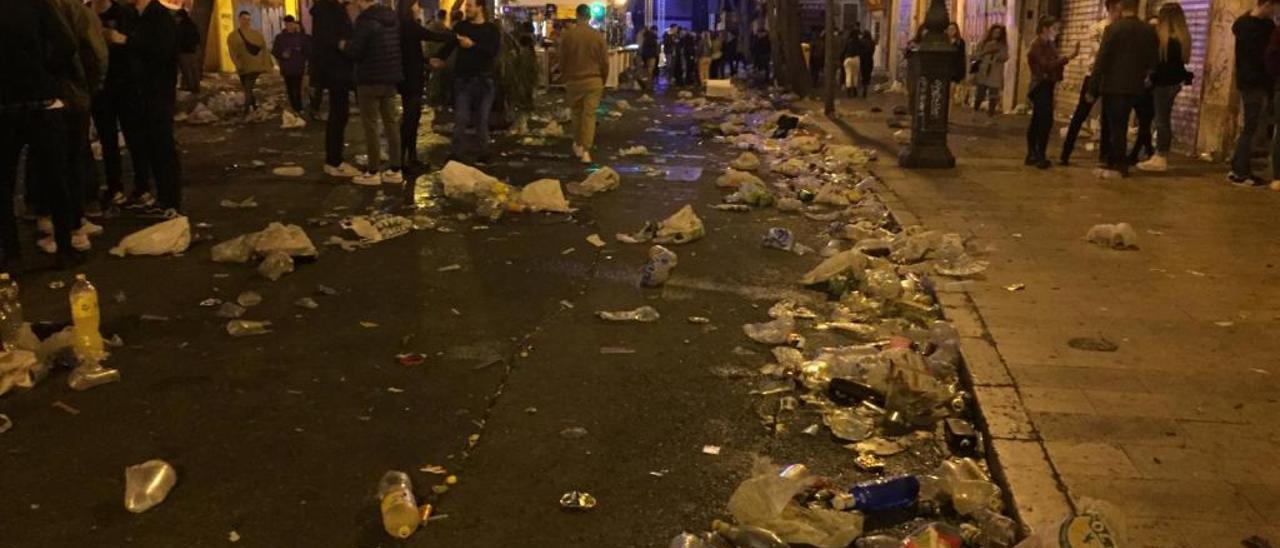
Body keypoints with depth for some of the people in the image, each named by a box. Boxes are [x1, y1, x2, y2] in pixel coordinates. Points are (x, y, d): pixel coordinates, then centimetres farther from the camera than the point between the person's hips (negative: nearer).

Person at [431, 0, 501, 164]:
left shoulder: (492, 29, 2)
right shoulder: (460, 26, 9)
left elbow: (493, 51, -13)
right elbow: (448, 45, 3)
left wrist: (472, 45, -23)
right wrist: (438, 58, -16)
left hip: (484, 80, -1)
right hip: (462, 79, 1)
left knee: (482, 119, 5)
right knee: (460, 119, -4)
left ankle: (482, 155, 14)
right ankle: (457, 155, -1)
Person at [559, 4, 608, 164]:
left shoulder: (567, 35, -5)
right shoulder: (598, 35, -5)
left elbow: (562, 60, 1)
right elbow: (605, 61, 0)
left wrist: (565, 78, 16)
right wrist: (603, 80, 13)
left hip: (573, 80, 1)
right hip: (594, 80, -1)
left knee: (576, 113, 17)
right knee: (589, 114, 0)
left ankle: (578, 145, 26)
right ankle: (586, 150, -6)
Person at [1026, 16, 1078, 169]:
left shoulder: (1049, 44, 14)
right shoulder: (1037, 45, -14)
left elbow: (1053, 62, 15)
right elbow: (1046, 65, -24)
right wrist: (1068, 58, -29)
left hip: (1046, 86, 9)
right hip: (1041, 87, -9)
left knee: (1037, 121, 11)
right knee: (1045, 121, -15)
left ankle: (1032, 155, 15)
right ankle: (1040, 156, -14)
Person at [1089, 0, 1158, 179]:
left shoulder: (1113, 28, -11)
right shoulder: (1149, 30, 3)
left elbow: (1101, 60, -11)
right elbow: (1153, 62, 7)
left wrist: (1092, 89, -7)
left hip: (1113, 86, -5)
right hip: (1135, 87, 5)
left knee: (1115, 126, 1)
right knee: (1120, 126, 15)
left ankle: (1120, 166, 3)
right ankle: (1113, 163, 19)